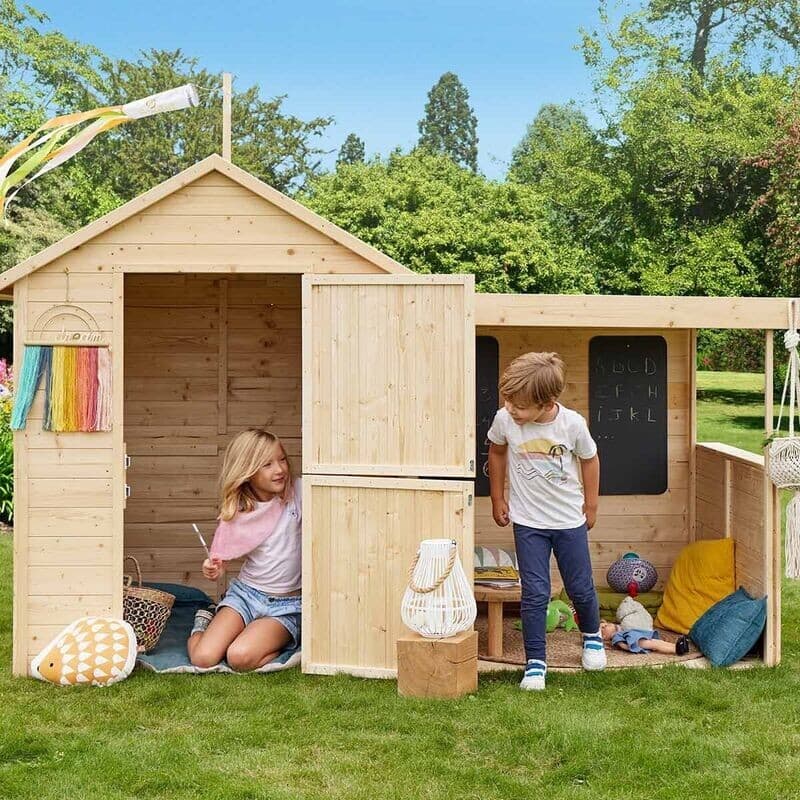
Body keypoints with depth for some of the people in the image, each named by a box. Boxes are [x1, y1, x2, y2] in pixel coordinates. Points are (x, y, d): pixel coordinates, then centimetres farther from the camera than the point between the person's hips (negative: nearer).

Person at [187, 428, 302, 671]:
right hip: (245, 593, 2)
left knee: (240, 658, -27)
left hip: (286, 605, -2)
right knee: (202, 658, -16)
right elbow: (221, 556, 8)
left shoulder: (297, 494, -8)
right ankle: (205, 622, 18)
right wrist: (213, 569, -14)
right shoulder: (236, 513, -3)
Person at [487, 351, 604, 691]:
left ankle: (592, 636, 41)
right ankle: (535, 663, 8)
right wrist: (497, 499, 9)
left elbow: (589, 459, 1)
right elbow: (497, 453, 6)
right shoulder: (504, 420, -16)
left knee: (581, 588, 12)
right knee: (534, 594, -3)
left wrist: (591, 506, 7)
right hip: (528, 522, 0)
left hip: (570, 520, 0)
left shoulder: (572, 423, -19)